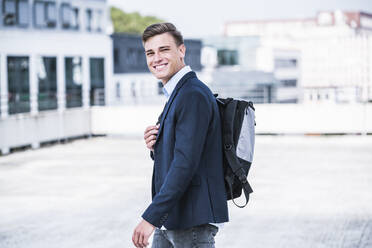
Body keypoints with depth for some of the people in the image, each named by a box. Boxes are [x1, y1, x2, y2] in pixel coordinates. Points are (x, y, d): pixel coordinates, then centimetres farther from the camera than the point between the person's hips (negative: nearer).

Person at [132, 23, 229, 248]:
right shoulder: (176, 94, 17)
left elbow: (185, 163, -23)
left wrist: (151, 217, -22)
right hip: (169, 219, 10)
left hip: (193, 220, -10)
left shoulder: (194, 95, -16)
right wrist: (156, 147, -2)